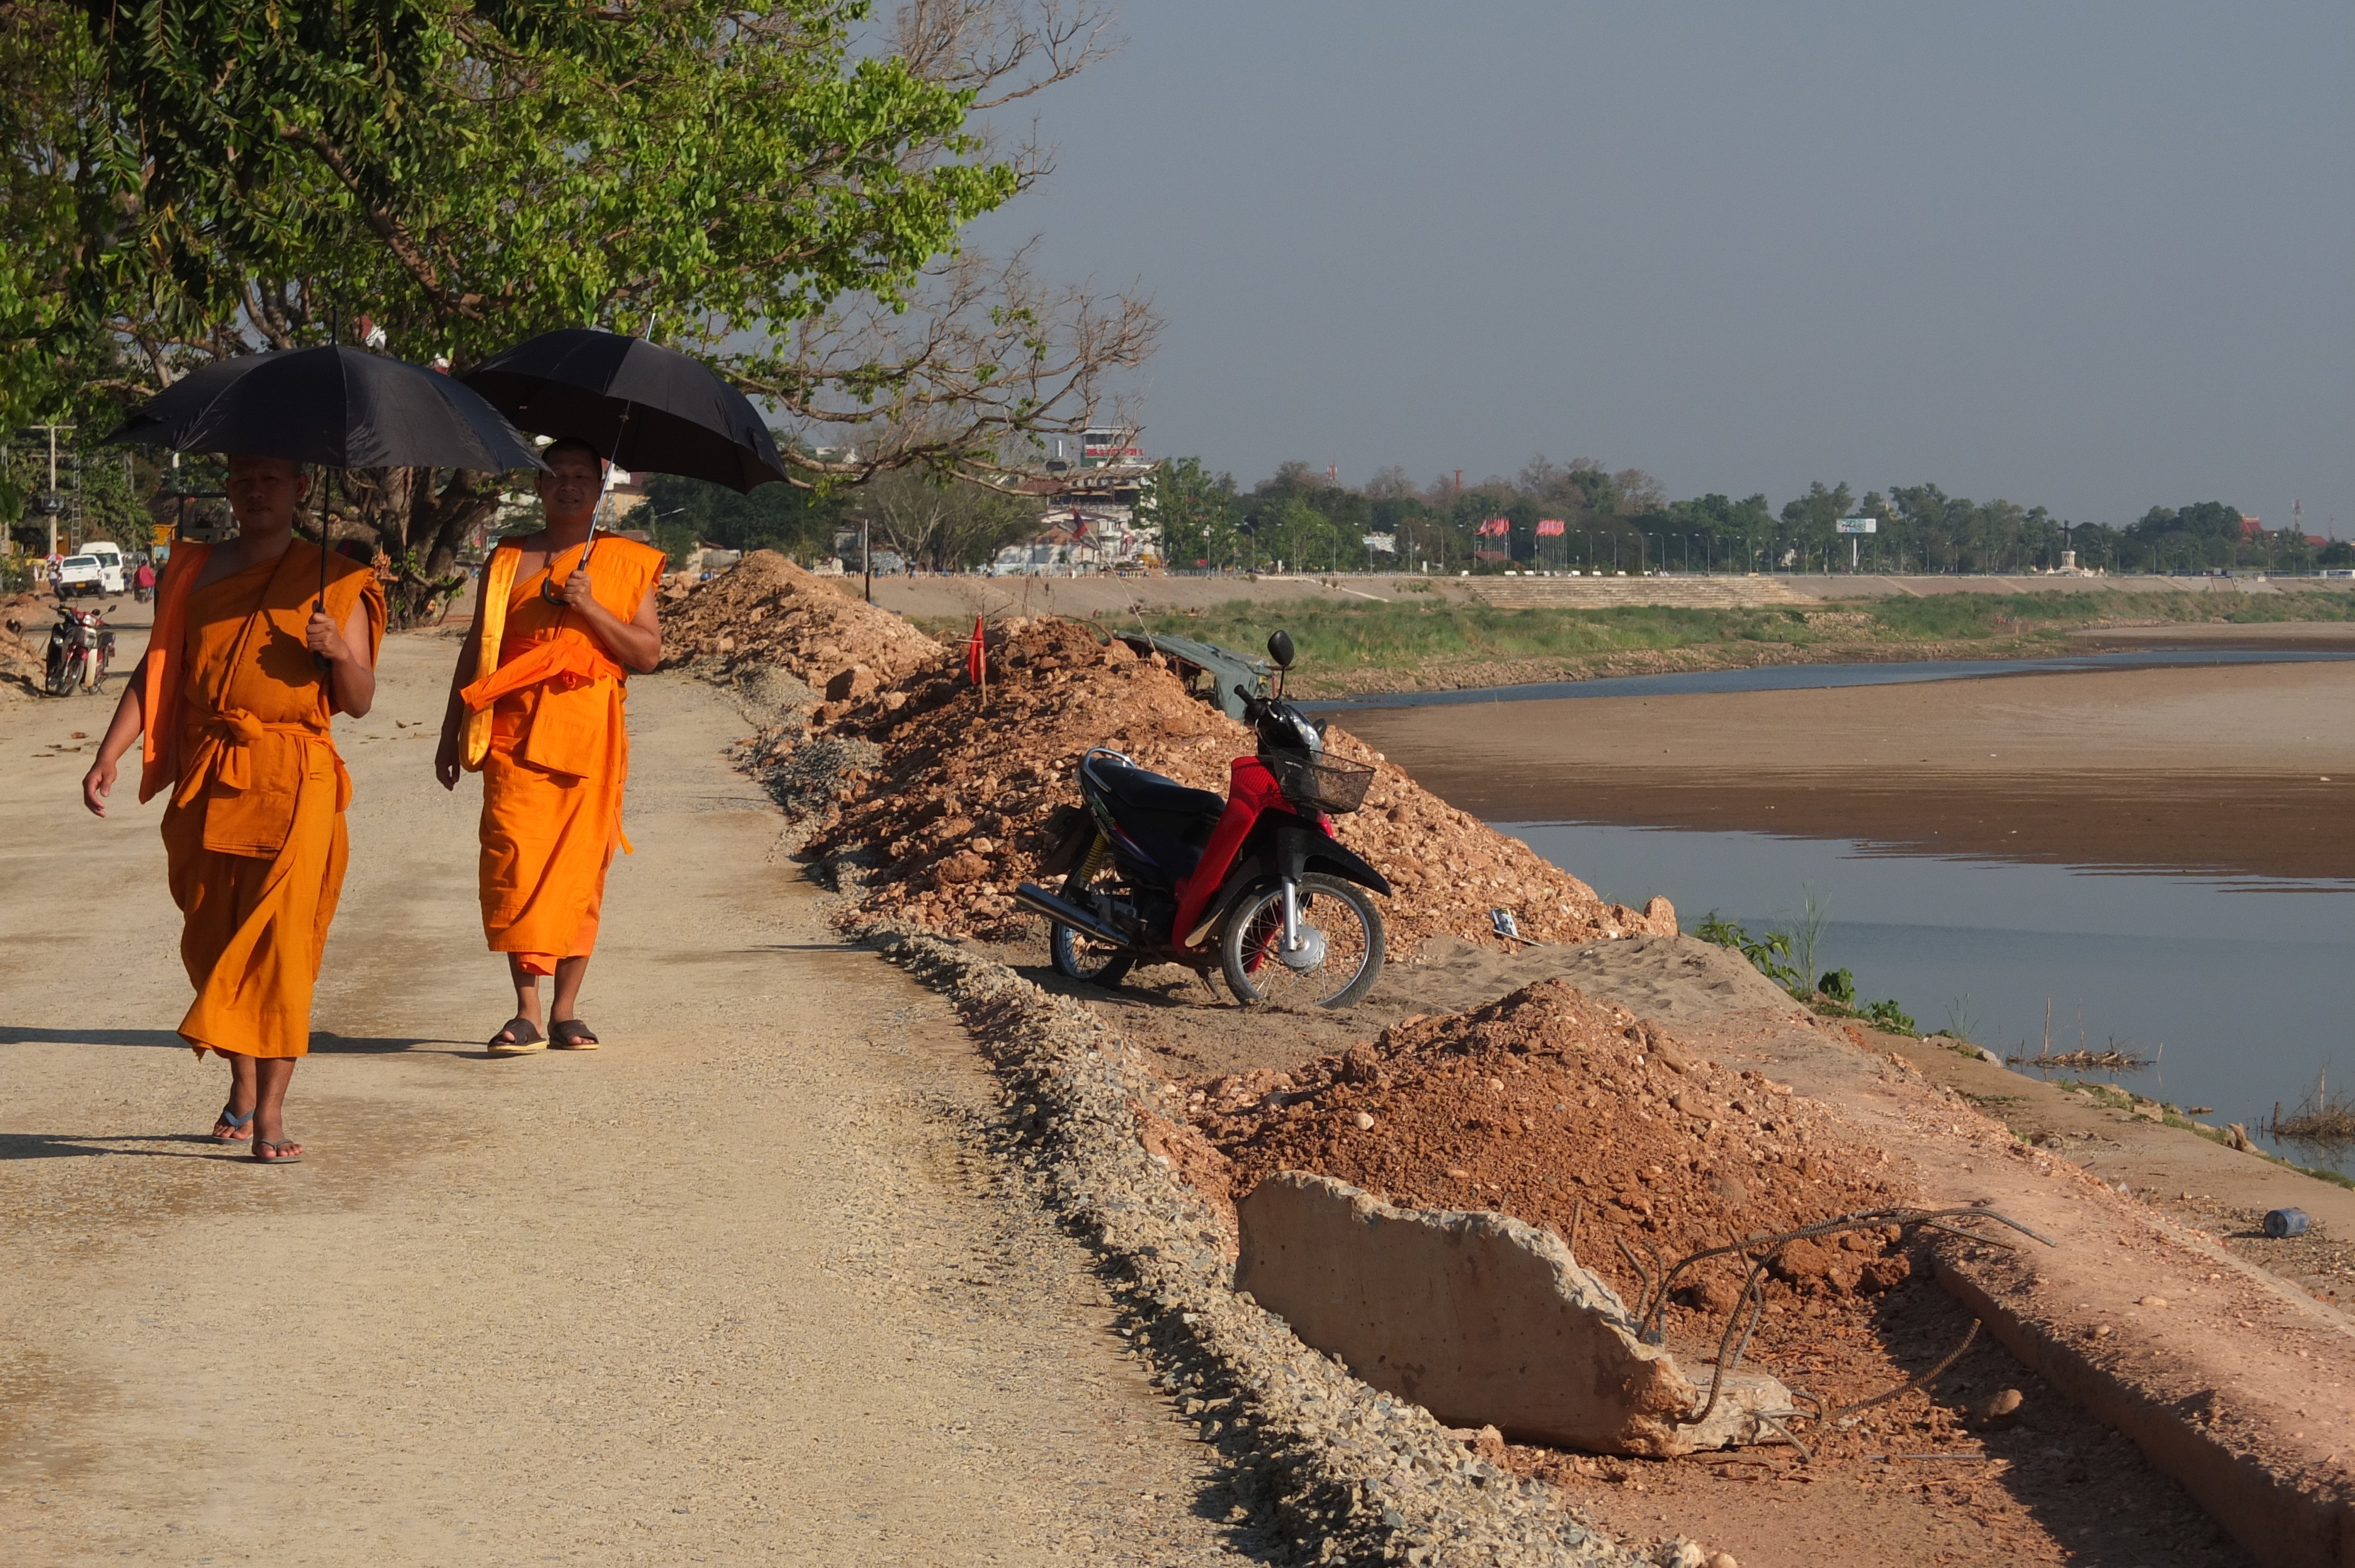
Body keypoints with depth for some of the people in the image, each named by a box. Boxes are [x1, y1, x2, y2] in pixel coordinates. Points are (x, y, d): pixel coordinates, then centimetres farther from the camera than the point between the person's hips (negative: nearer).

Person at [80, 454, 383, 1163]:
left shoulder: (334, 582, 7)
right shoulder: (196, 571, 13)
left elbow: (359, 702, 7)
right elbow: (156, 671, 11)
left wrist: (341, 653, -15)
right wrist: (109, 753, -1)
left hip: (294, 784, -3)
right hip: (207, 781, 3)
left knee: (279, 939, -12)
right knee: (212, 938, 7)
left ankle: (270, 1113, -14)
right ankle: (242, 1086, 25)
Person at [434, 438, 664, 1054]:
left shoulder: (627, 564, 10)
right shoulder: (507, 561, 13)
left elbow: (648, 652, 2)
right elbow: (476, 651, 17)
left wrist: (590, 608, -11)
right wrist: (452, 732, 14)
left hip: (591, 739, 0)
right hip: (516, 735, 0)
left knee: (580, 869, 0)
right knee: (514, 864, -10)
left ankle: (566, 1010, 8)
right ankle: (527, 1013, -9)